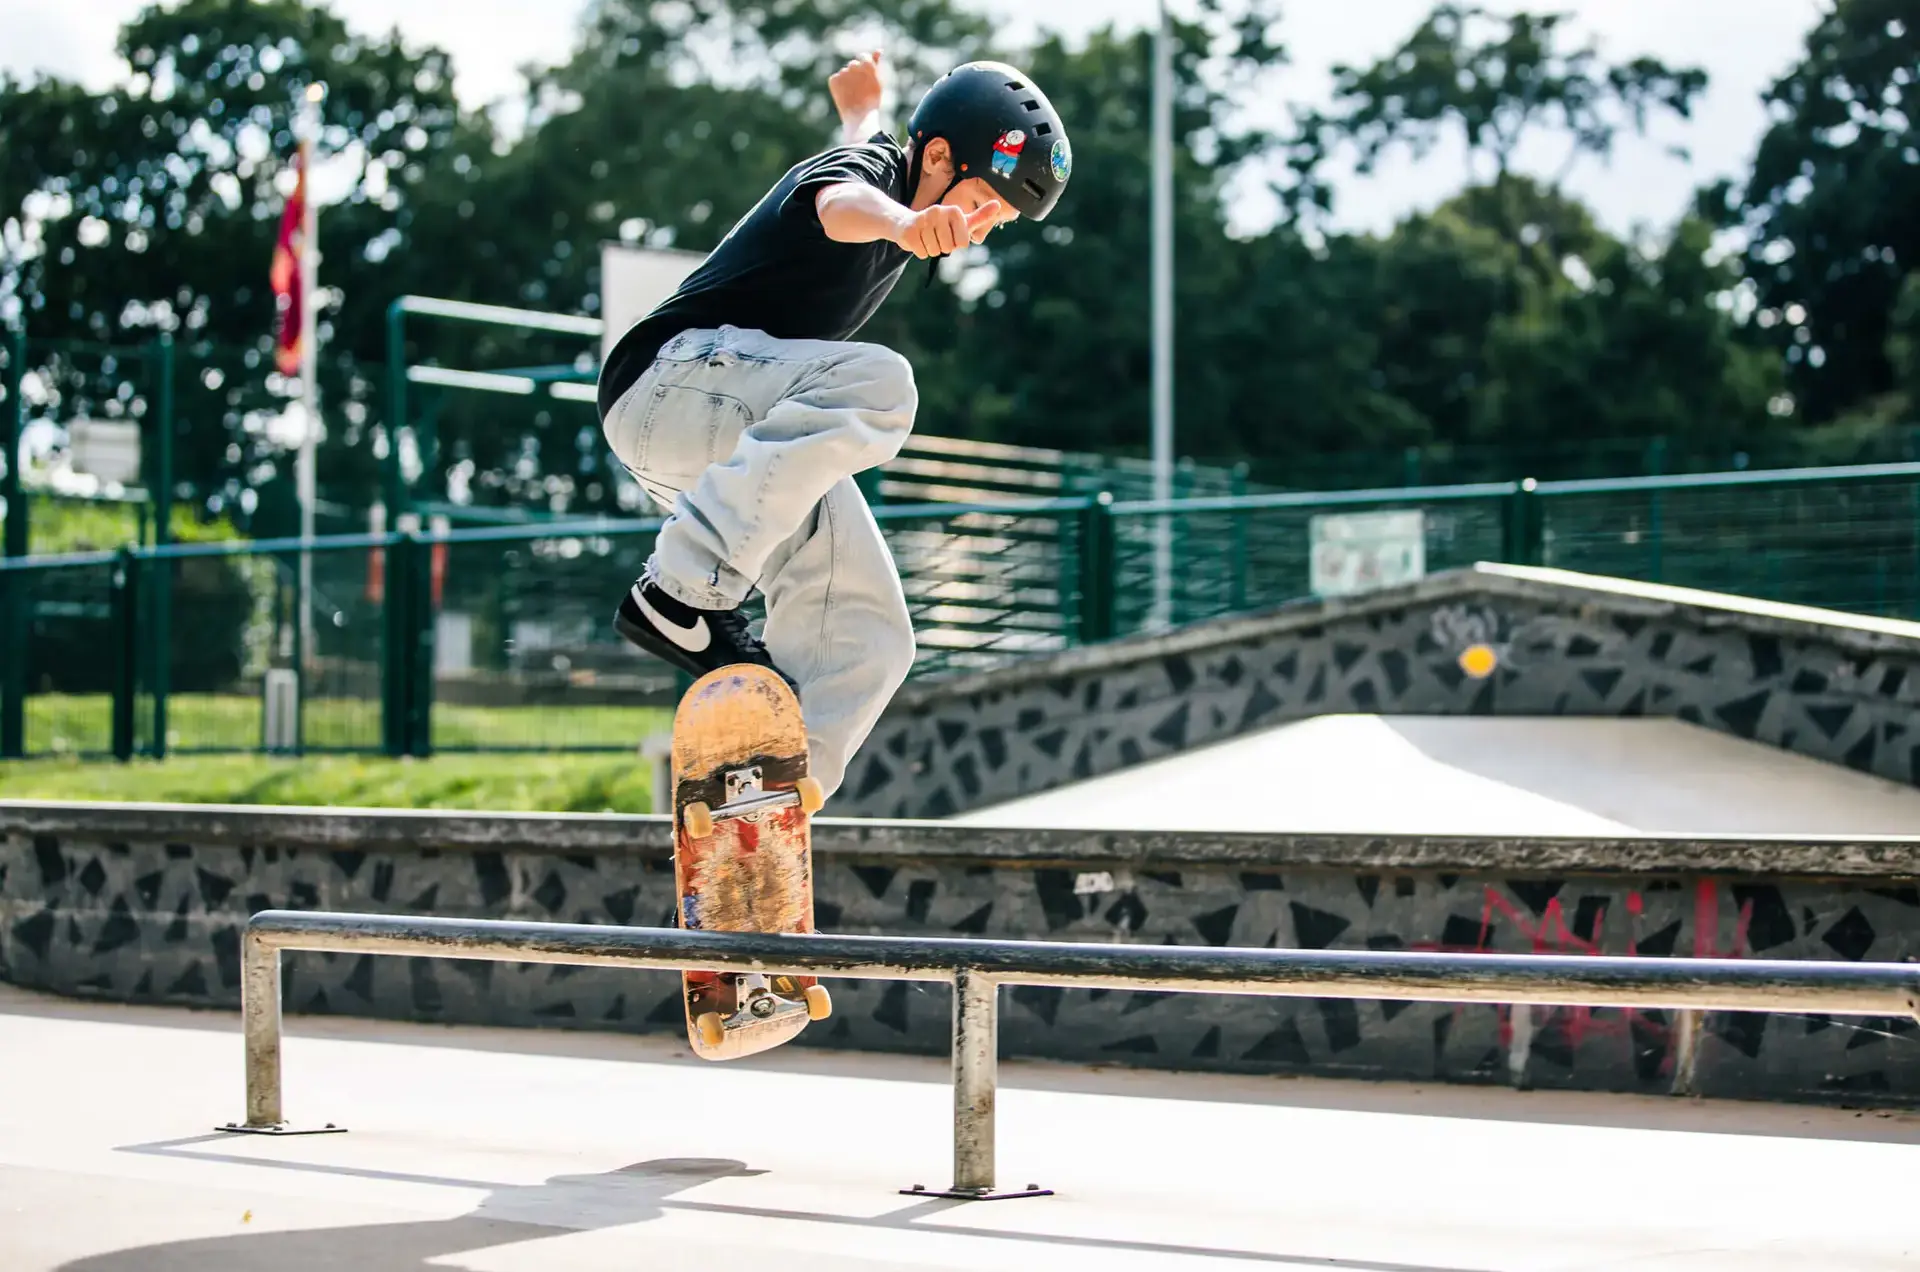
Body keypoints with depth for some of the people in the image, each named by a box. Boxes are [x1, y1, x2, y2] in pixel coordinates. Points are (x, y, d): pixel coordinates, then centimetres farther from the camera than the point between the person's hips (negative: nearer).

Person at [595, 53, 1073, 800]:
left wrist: (862, 109, 62)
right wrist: (905, 225, -63)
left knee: (867, 642, -4)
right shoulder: (873, 171, -14)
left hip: (752, 439, 10)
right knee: (874, 381, -35)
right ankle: (678, 595, -36)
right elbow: (841, 203, -42)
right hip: (671, 379, -10)